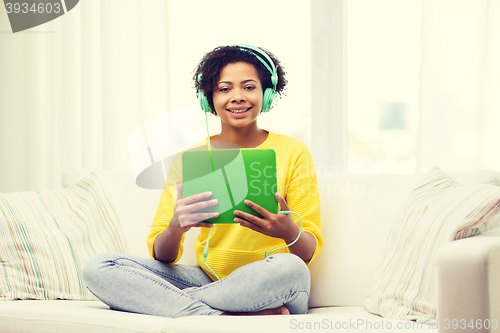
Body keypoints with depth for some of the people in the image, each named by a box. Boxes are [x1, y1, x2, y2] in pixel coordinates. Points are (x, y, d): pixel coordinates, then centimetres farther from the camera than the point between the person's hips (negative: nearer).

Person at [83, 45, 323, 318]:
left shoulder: (292, 152, 1)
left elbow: (310, 251, -2)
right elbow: (163, 256, 0)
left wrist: (289, 231, -27)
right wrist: (176, 226, -24)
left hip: (268, 290, -2)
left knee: (288, 268, -39)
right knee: (97, 267, -16)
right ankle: (221, 317, -29)